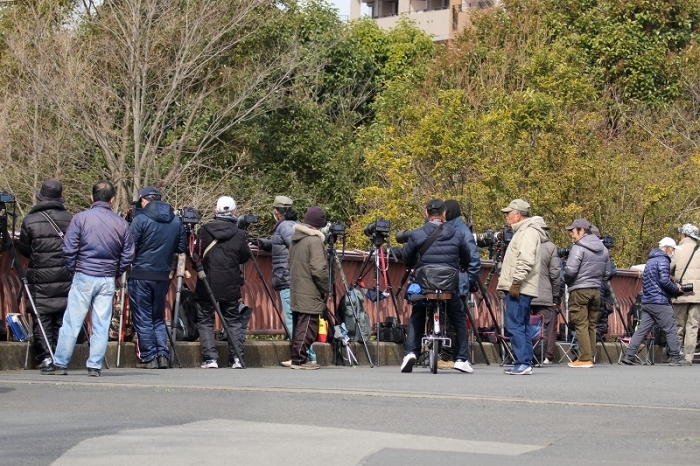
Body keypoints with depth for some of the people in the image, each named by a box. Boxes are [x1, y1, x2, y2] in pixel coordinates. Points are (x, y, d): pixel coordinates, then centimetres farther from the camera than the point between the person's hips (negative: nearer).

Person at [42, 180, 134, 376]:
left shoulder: (81, 218, -4)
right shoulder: (122, 224, 3)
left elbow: (69, 249, -6)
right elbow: (128, 256, 5)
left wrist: (73, 270, 8)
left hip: (84, 277, -2)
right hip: (108, 280, 2)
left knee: (72, 322, 2)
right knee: (101, 324, 5)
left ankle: (60, 364, 5)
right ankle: (95, 366, 5)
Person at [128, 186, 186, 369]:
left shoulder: (141, 219, -10)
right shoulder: (176, 221, 6)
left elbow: (130, 247, -12)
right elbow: (181, 248, 12)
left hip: (141, 275, -5)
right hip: (163, 276, 5)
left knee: (143, 319, 2)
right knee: (158, 318, 16)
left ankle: (149, 358, 1)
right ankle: (163, 355, 5)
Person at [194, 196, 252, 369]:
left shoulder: (204, 230, -4)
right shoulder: (239, 234, -5)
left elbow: (197, 256, 5)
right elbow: (245, 258, 5)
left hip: (206, 285, -1)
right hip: (230, 287, 1)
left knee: (205, 321, 7)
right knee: (234, 321, 11)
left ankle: (210, 358, -3)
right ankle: (237, 358, 5)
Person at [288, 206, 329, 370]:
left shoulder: (295, 238, 12)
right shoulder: (315, 240, -14)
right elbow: (319, 269, -21)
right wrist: (325, 290, -7)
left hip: (296, 293, 9)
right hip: (310, 295, -9)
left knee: (298, 327, 14)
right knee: (307, 327, -5)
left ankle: (296, 358, 18)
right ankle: (300, 359, -5)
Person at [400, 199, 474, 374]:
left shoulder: (416, 235, -5)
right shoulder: (457, 235, 0)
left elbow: (406, 259, 7)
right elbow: (467, 260, 12)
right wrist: (460, 268, 34)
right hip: (450, 287, 0)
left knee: (416, 319, 18)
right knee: (459, 320, 16)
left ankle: (410, 352, 0)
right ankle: (461, 358, 11)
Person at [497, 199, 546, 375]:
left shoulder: (528, 232, -11)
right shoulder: (521, 231, 22)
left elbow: (526, 261, -22)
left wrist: (516, 283, -24)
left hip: (519, 289, -11)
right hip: (519, 288, 11)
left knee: (515, 325, -13)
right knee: (521, 326, 12)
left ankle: (523, 363, -15)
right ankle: (525, 364, 14)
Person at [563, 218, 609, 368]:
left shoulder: (579, 248, -10)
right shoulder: (603, 249, 15)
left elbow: (570, 270, -16)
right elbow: (606, 273, 16)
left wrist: (567, 281, 2)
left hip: (580, 290, -7)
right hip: (596, 290, 7)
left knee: (581, 325, -5)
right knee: (591, 325, 11)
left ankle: (585, 358, -9)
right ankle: (590, 356, 11)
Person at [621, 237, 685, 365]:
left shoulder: (650, 261, 22)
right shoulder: (662, 260, -8)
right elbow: (664, 281, -18)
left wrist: (674, 288, 18)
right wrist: (676, 289, -3)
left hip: (646, 301, 9)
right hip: (659, 302, -9)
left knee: (641, 330, 5)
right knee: (671, 330, -1)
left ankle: (629, 355, -2)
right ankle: (675, 358, 1)